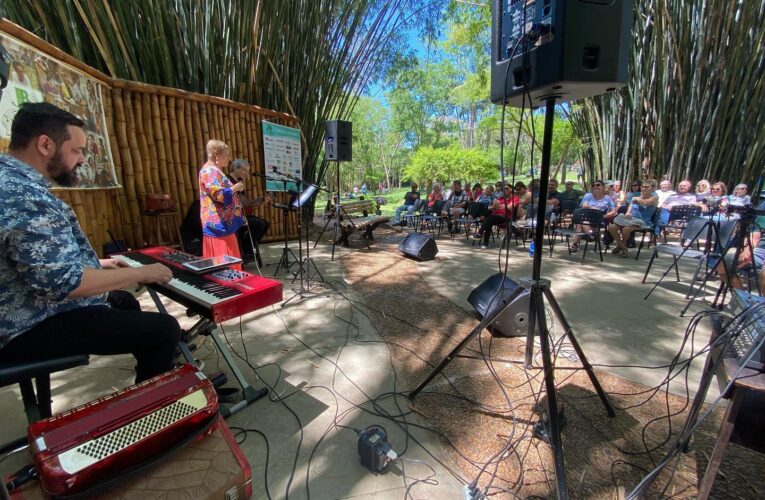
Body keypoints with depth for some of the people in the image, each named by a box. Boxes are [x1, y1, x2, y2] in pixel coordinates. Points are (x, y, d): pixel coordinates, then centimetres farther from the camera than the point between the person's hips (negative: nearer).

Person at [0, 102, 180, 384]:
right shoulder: (25, 196, -27)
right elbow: (66, 283, -32)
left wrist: (97, 264, 19)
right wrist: (142, 273, -21)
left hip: (32, 311, 12)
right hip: (35, 328, -11)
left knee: (126, 303, 28)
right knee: (164, 328, -17)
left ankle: (149, 382, 42)